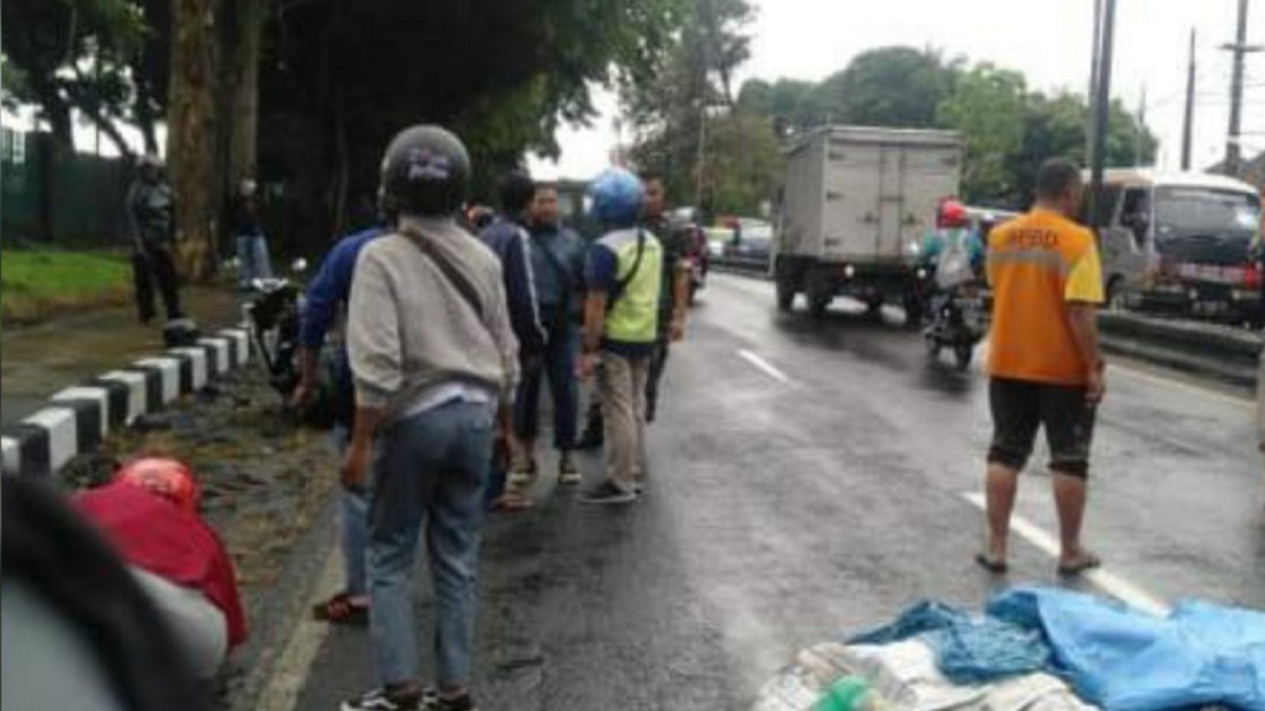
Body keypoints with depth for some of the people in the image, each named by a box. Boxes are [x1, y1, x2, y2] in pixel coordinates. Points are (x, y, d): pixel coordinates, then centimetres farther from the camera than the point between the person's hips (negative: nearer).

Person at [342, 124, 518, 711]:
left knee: (390, 556, 9)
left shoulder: (383, 256, -10)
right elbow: (506, 355, 10)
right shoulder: (483, 258, 5)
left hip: (414, 418, -4)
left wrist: (361, 442, -11)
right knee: (457, 559, 11)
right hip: (474, 415, 5)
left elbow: (378, 366, -17)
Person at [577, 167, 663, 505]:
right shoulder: (652, 242, 8)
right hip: (646, 336, 8)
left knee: (619, 412, -2)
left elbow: (597, 303, -21)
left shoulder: (606, 248, -18)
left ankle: (621, 483, 3)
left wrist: (590, 349, -18)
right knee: (636, 408, 16)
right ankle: (635, 474, 26)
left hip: (616, 340, -8)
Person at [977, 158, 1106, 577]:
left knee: (1005, 453, 11)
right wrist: (1095, 366, -15)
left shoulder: (1000, 236, 4)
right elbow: (1081, 312, -19)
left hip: (1008, 364, 5)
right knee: (1070, 461, 8)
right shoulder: (1077, 239, -14)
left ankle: (996, 547, 12)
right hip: (1064, 369, -4)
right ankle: (1071, 552, 16)